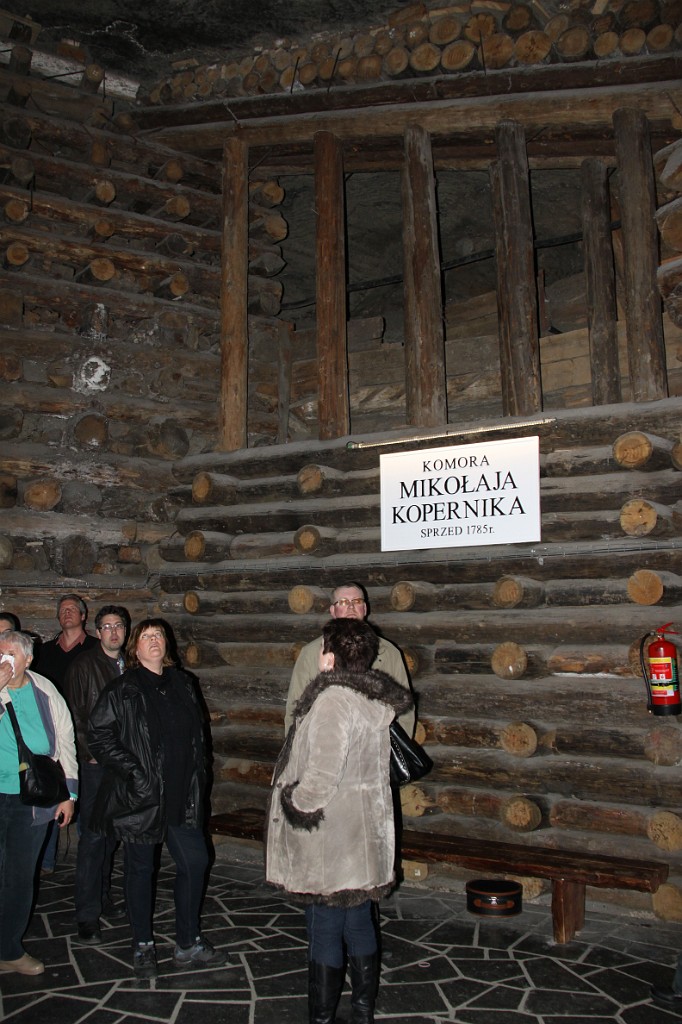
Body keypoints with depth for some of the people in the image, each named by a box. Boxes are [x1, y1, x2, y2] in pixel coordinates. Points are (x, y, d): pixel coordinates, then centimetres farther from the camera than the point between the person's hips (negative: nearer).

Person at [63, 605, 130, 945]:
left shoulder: (129, 667, 11)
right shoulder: (83, 665, -4)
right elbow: (73, 713, -7)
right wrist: (90, 752, -10)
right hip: (95, 764, -5)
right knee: (92, 836, -5)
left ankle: (102, 897, 26)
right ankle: (87, 916, 2)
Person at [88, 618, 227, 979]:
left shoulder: (182, 684, 9)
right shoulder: (122, 690, -8)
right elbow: (98, 735, -10)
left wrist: (196, 775, 8)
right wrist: (131, 772, -15)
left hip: (180, 796, 5)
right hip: (139, 797, -5)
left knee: (196, 861, 6)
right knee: (140, 868, 8)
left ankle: (188, 944, 22)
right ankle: (142, 946, 26)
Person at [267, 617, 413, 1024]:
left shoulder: (333, 700, -21)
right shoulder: (375, 700, 5)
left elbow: (322, 773, -26)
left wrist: (295, 805, -11)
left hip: (331, 838, -8)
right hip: (364, 832, 9)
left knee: (325, 931, 4)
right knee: (359, 923, 18)